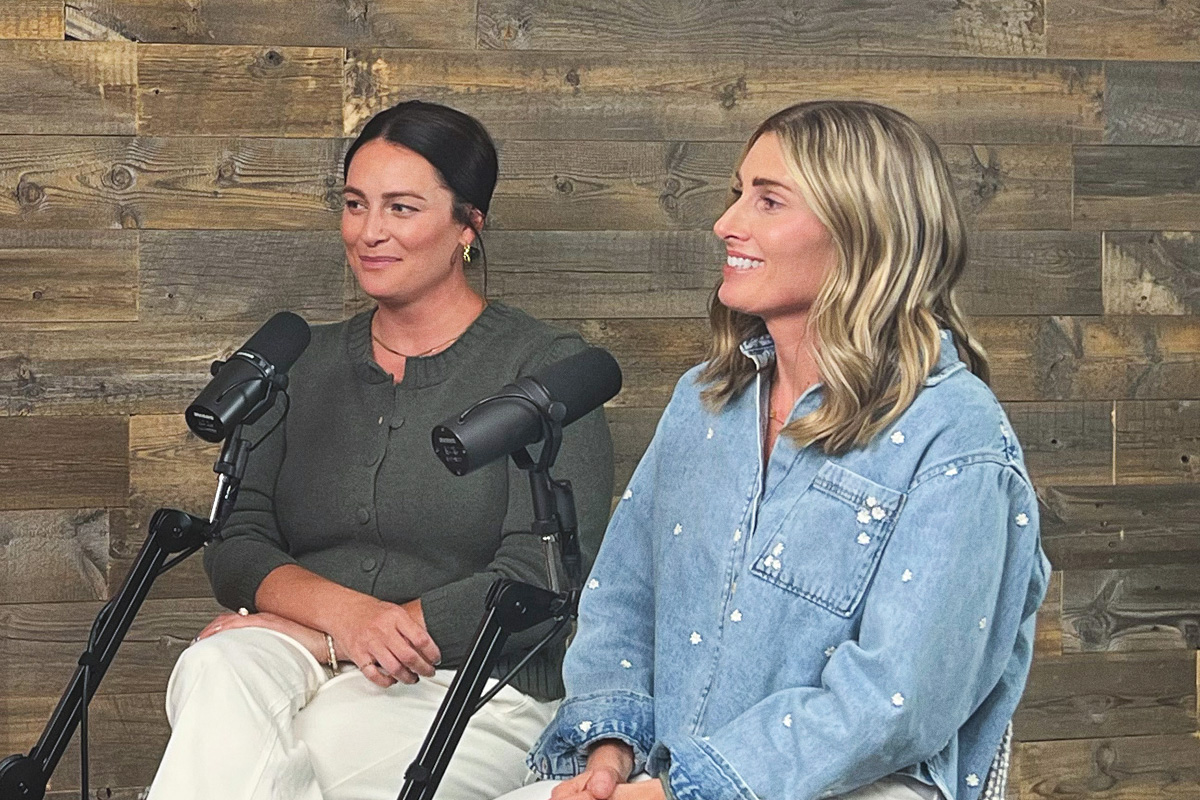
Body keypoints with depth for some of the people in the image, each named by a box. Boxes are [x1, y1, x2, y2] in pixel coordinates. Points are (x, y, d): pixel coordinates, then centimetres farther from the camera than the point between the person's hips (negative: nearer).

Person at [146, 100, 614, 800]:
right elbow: (236, 547, 9)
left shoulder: (546, 367, 2)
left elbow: (541, 584, -9)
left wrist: (321, 643, -12)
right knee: (220, 672, -33)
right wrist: (339, 610, -15)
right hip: (295, 662, 5)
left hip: (475, 689, -4)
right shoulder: (305, 362, 18)